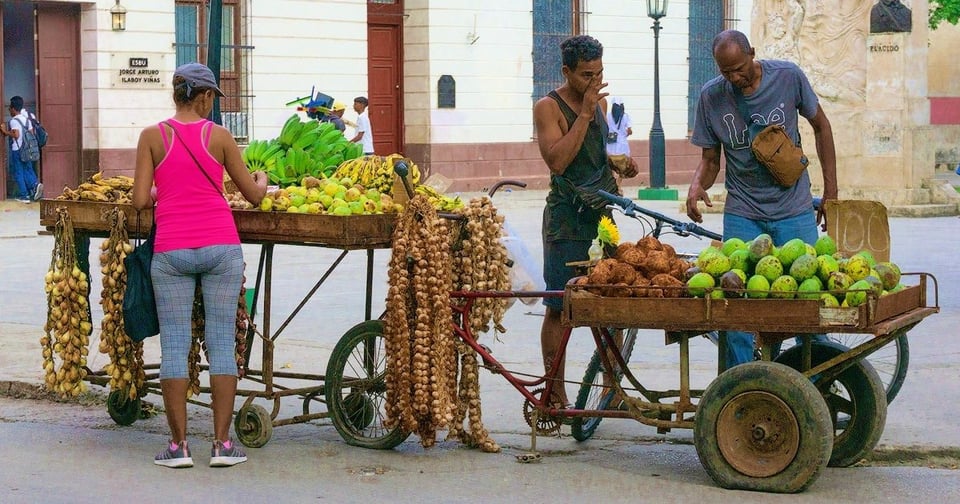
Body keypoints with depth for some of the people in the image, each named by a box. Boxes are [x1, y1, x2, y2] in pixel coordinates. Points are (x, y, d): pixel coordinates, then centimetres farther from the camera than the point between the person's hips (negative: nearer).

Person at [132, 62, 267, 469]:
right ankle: (222, 443, 3)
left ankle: (178, 445, 4)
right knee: (222, 343, 4)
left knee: (174, 346, 4)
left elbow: (140, 201, -4)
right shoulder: (219, 136, 0)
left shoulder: (152, 137, -1)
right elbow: (253, 195, 6)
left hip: (171, 250, 0)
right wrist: (263, 179, 28)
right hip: (220, 246, 0)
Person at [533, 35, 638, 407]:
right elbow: (557, 160, -21)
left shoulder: (600, 102, 14)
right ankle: (555, 395, 3)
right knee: (559, 307, -3)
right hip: (567, 219, -7)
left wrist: (622, 163, 8)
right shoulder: (549, 107, -8)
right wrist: (584, 114, -20)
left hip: (601, 215, 7)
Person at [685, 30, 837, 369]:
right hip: (742, 213, 0)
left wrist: (831, 192, 6)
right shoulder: (711, 96, -4)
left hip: (794, 212, 0)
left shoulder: (788, 77, -6)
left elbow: (821, 126, 7)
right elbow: (710, 158, 5)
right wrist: (697, 185, -18)